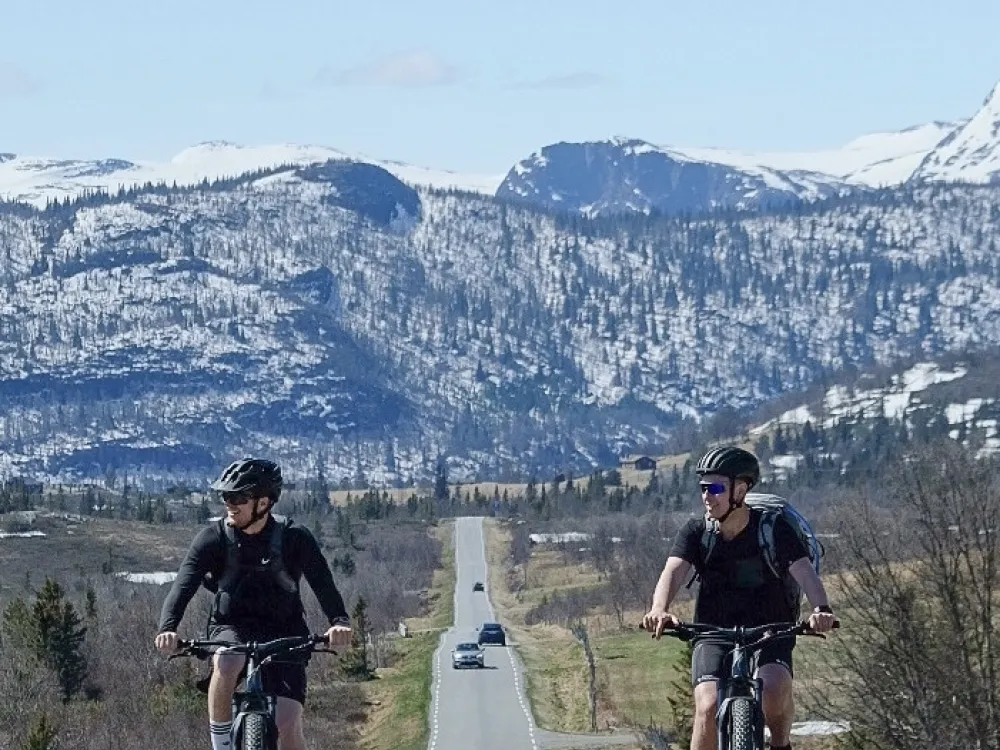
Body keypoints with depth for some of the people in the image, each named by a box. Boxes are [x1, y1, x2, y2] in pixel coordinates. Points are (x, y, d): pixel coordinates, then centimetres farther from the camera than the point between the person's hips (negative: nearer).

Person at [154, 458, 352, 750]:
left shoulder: (294, 539, -11)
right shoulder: (214, 538, -11)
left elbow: (323, 584, -20)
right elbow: (183, 586, -21)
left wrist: (340, 622, -41)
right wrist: (167, 628, -40)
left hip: (283, 633, 0)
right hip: (231, 628, 0)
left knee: (288, 725, -15)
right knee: (226, 663, -37)